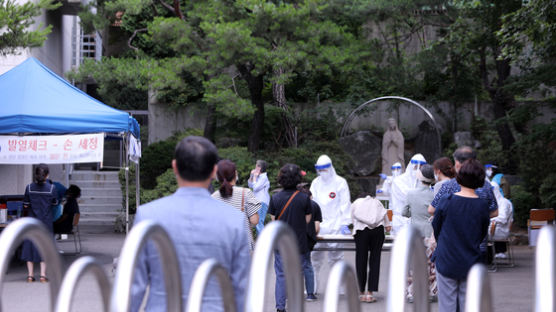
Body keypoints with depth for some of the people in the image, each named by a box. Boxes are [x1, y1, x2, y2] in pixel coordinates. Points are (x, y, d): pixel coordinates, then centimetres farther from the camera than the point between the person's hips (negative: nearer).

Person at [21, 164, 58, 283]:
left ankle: (30, 275, 9)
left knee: (30, 246, 9)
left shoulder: (29, 188, -9)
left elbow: (25, 205, -2)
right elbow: (55, 203, 2)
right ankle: (43, 274, 5)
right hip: (46, 222, -1)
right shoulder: (51, 188, -11)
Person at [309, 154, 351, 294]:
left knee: (335, 257, -2)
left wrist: (344, 224, -8)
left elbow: (345, 204, -1)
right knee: (314, 257, 0)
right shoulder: (316, 183, 12)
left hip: (335, 224, -3)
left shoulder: (340, 182, 1)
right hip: (318, 225, 3)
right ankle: (312, 287, 6)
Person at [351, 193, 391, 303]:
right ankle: (370, 293, -5)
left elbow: (353, 220, 16)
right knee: (375, 261, 1)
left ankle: (362, 293, 10)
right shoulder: (375, 201, 26)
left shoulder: (355, 204, 25)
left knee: (361, 261, 6)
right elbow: (384, 213, 10)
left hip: (361, 230, 0)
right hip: (378, 230, 0)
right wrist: (387, 225, 6)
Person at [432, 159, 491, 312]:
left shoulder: (445, 202, -11)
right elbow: (483, 234, 5)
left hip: (446, 263, -1)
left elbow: (436, 230, 1)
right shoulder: (482, 205, -8)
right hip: (471, 264, 1)